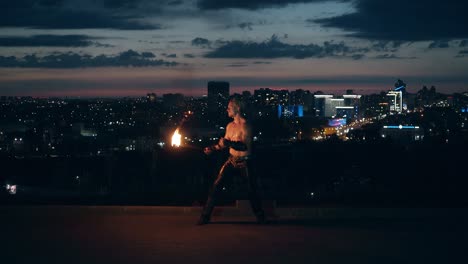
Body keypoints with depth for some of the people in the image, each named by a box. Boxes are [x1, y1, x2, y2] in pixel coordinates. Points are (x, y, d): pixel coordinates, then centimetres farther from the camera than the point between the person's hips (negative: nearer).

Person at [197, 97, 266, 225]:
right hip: (231, 160, 5)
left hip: (244, 162, -5)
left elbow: (246, 146, -25)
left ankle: (260, 216, 23)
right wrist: (213, 148, 6)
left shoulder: (245, 125, -14)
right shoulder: (230, 126, 7)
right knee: (216, 185, -5)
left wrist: (229, 143, -36)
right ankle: (205, 216, -1)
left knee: (252, 189, 4)